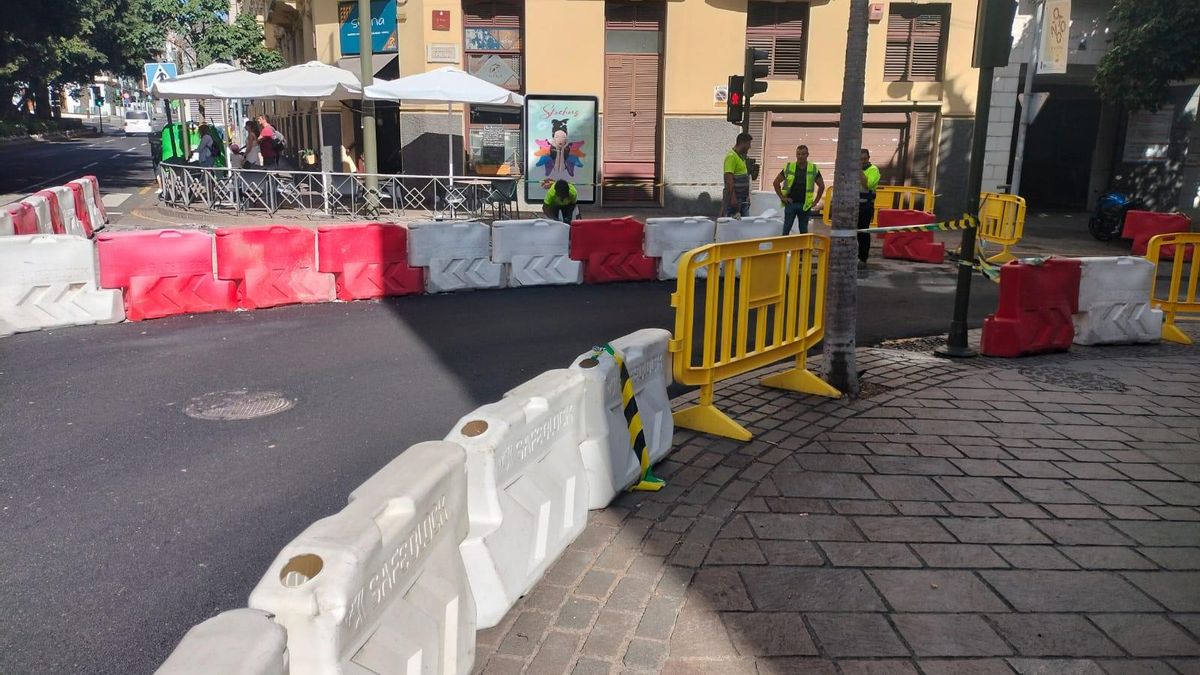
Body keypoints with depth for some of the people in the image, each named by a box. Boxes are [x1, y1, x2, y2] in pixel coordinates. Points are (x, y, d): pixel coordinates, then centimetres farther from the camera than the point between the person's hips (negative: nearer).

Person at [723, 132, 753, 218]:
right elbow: (729, 179, -20)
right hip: (734, 198, -10)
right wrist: (733, 197, -24)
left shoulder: (741, 156, 16)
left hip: (743, 198, 10)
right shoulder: (731, 156, -14)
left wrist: (747, 195, 20)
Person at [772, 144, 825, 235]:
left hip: (805, 205, 1)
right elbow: (776, 182, 7)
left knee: (803, 230, 7)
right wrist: (782, 197, 1)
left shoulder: (814, 169, 2)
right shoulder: (788, 167, 0)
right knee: (786, 229, -1)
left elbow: (821, 185, 13)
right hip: (790, 203, -1)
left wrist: (816, 201, 5)